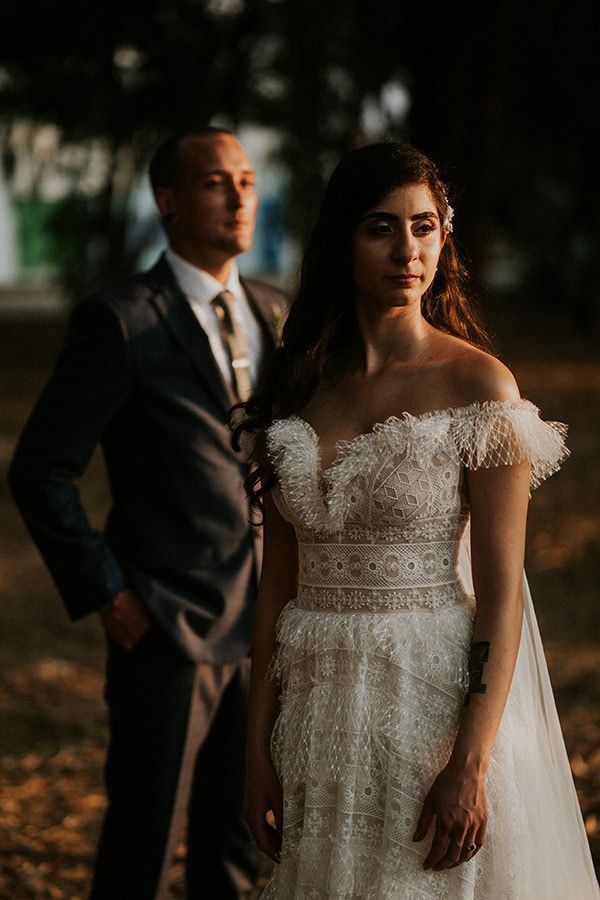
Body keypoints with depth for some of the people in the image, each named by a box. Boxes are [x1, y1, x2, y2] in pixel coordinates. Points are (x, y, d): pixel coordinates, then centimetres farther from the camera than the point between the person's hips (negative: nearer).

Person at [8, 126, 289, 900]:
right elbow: (40, 472, -9)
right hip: (165, 630, -6)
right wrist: (104, 594, -12)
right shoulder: (120, 321, -9)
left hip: (262, 629, 6)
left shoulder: (273, 315, 10)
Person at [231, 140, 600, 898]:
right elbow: (278, 582, 7)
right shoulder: (298, 387, 5)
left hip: (438, 698, -4)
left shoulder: (478, 386, -8)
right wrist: (258, 747, 4)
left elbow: (500, 591, -11)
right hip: (320, 711, 4)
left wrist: (471, 764, -17)